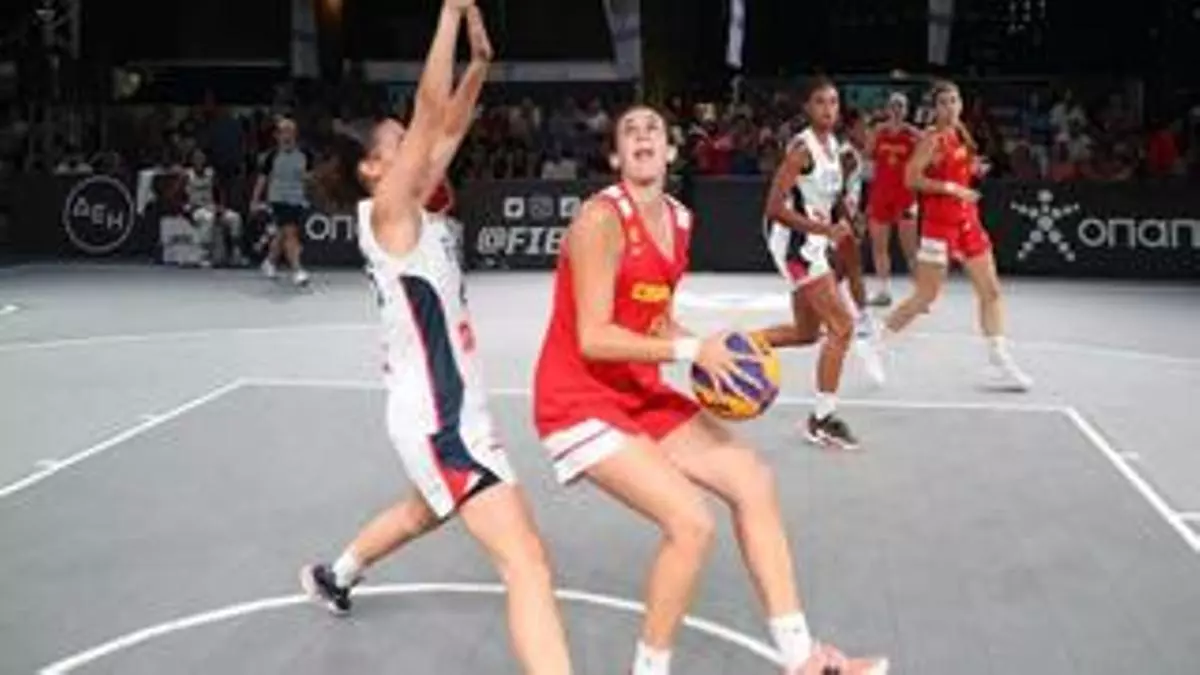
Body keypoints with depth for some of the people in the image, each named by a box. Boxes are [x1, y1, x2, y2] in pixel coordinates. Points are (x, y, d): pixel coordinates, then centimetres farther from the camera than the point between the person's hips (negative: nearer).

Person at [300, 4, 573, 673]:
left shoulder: (416, 210, 9)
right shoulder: (385, 212, -13)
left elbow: (449, 129, 11)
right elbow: (431, 110, -21)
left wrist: (480, 58, 0)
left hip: (454, 405, 10)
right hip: (436, 416, -10)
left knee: (427, 511, 35)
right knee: (527, 560, -15)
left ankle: (334, 575, 58)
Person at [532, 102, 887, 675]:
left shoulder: (678, 220, 7)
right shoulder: (602, 218, -19)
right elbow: (593, 338, -24)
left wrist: (706, 354, -3)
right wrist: (689, 350, -26)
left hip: (640, 394, 9)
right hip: (579, 402, -9)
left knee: (752, 481, 4)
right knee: (691, 521, -20)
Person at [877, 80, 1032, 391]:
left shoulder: (959, 133, 12)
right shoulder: (933, 138, -11)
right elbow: (912, 178, -20)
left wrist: (973, 170, 6)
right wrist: (952, 187, -24)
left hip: (966, 220, 8)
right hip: (939, 223, -8)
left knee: (991, 291, 5)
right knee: (926, 295, -5)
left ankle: (1000, 364, 10)